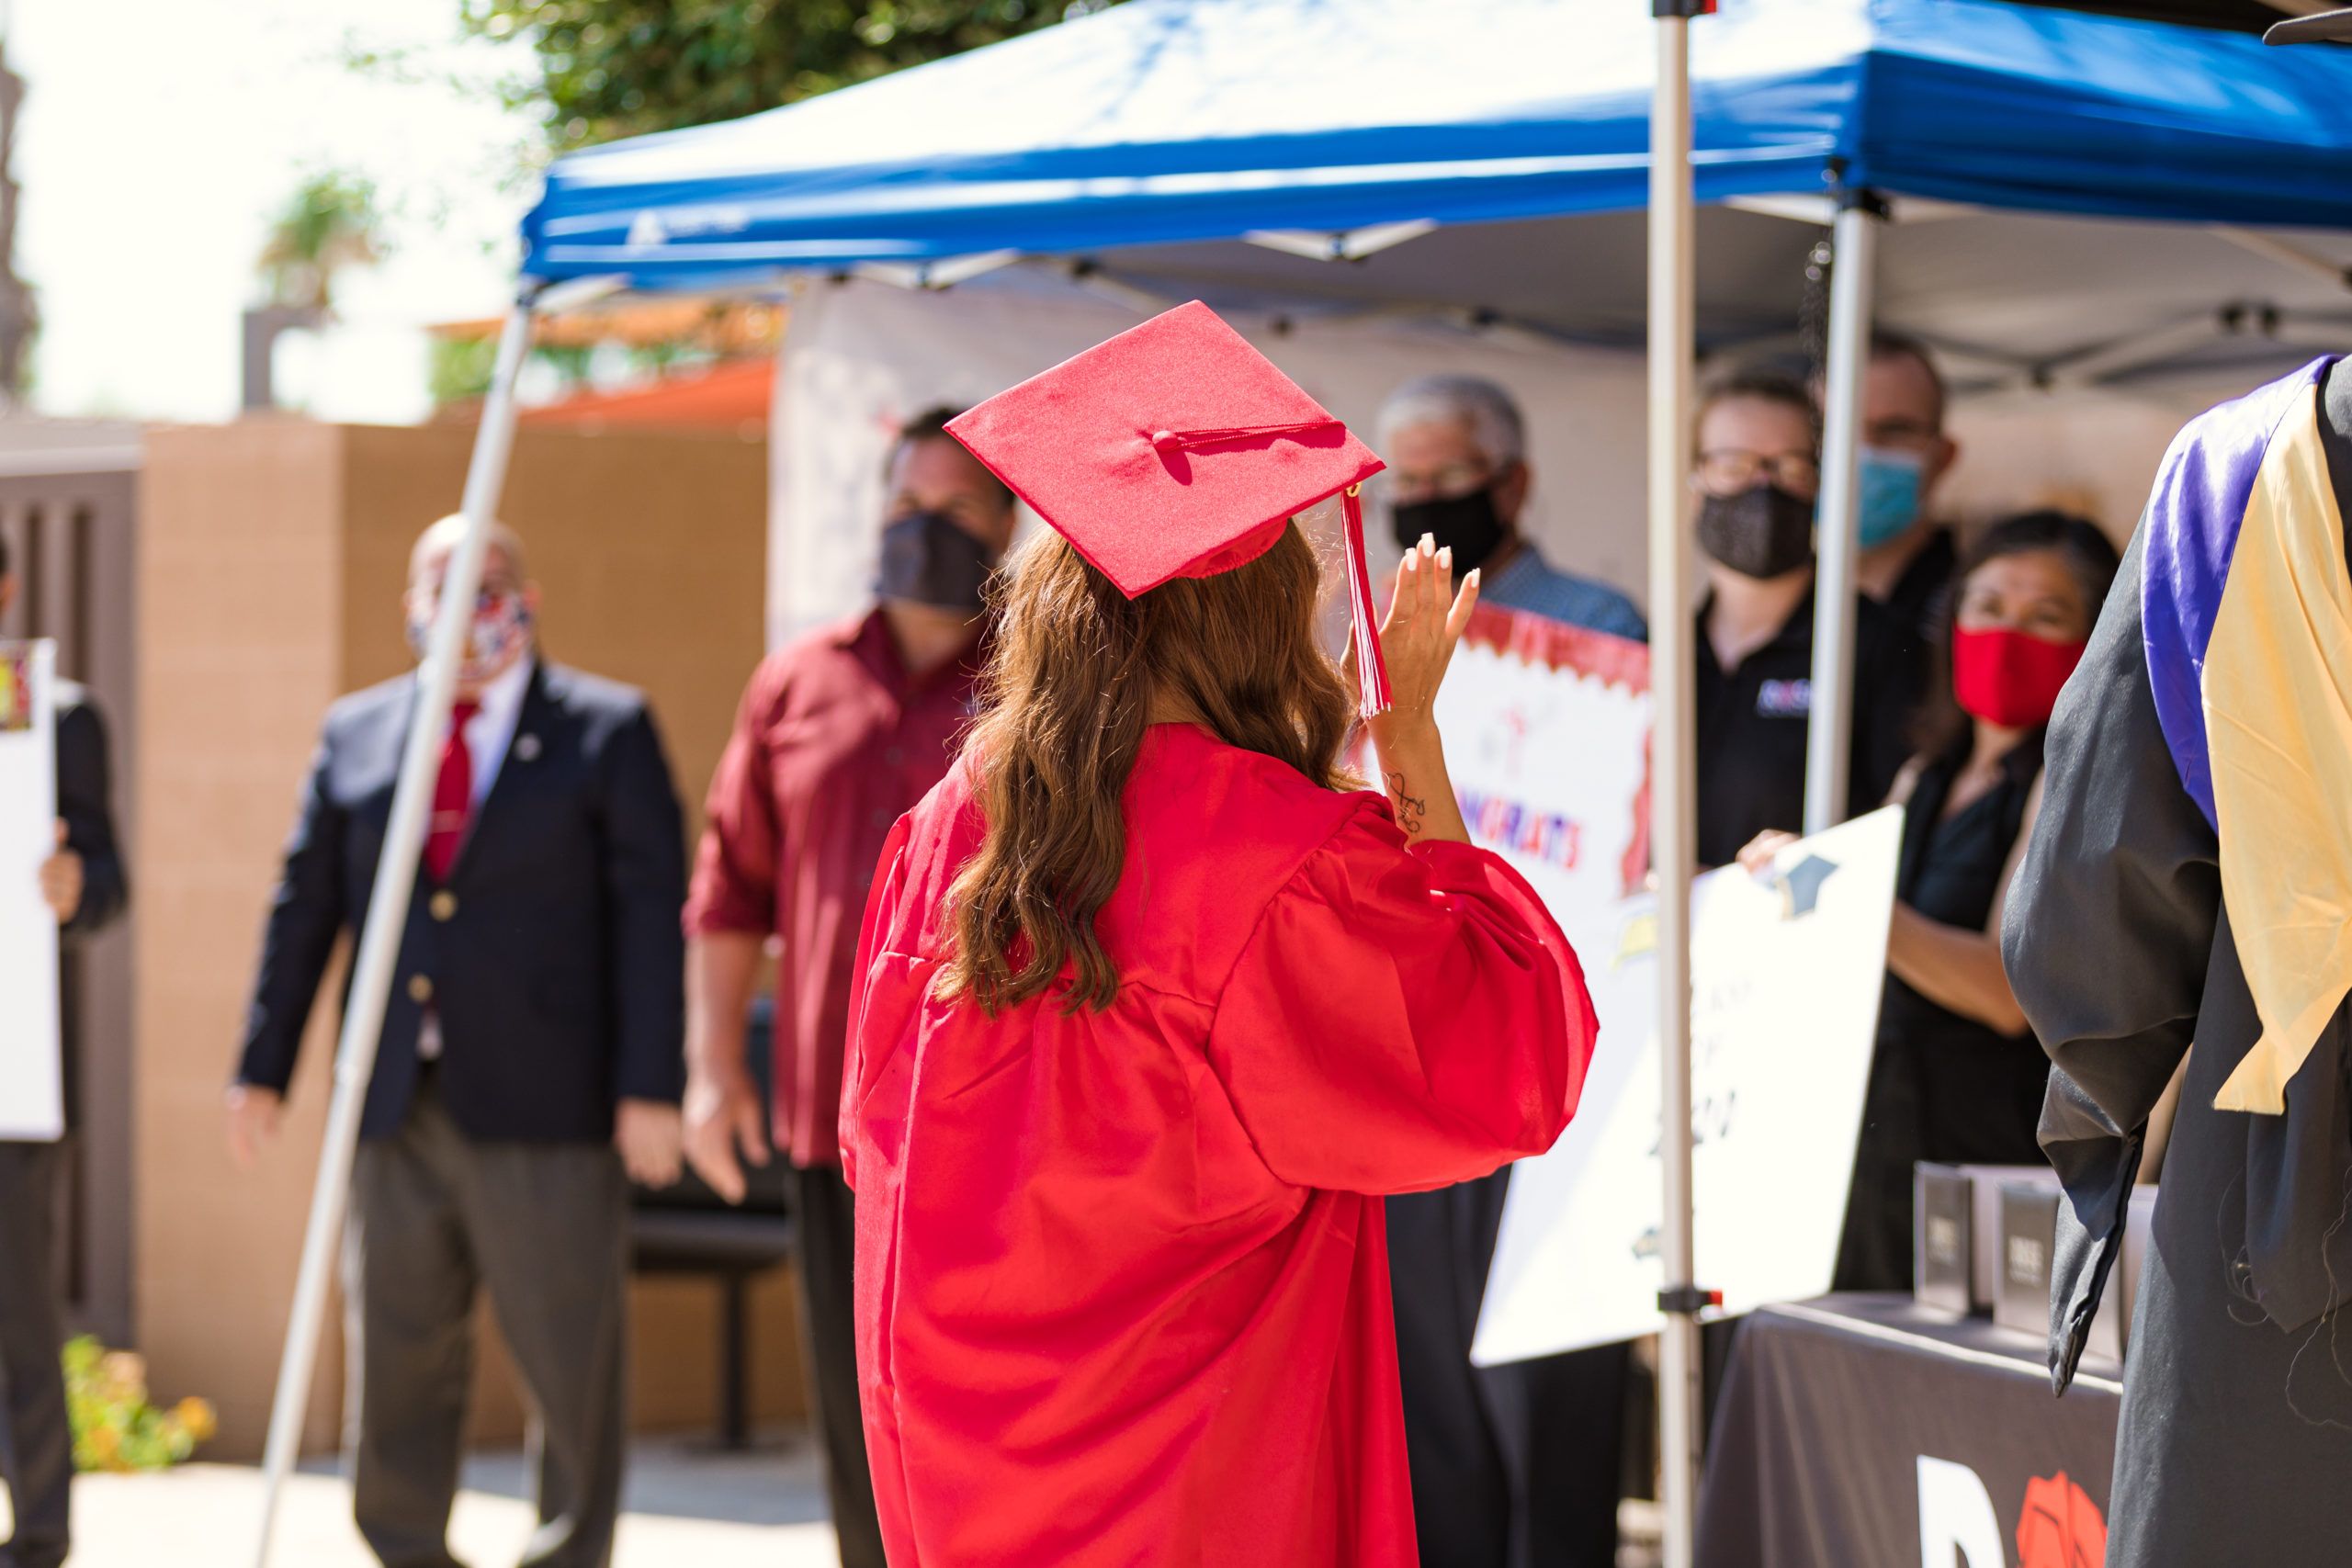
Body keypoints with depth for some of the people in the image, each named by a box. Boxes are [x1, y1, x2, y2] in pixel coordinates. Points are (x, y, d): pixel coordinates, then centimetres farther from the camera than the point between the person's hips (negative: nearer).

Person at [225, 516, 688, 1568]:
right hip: (398, 1106, 4)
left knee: (570, 1355, -1)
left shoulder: (607, 731, 2)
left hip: (544, 1107, -4)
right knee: (397, 1353, 7)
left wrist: (651, 1086, -10)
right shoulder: (355, 734, 13)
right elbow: (304, 907, 15)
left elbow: (651, 914, -3)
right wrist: (262, 1068, 10)